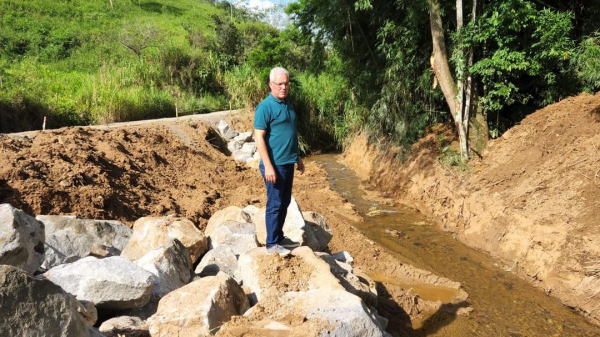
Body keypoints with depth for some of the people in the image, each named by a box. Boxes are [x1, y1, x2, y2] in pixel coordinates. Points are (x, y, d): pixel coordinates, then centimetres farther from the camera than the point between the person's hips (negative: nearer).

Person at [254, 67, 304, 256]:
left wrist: (298, 158, 21)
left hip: (288, 163, 8)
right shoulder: (265, 106, -13)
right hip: (275, 165, -8)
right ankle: (272, 244, 11)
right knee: (275, 204, 0)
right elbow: (259, 137, -17)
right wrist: (268, 166, -22)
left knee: (285, 203, 16)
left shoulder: (288, 104, 12)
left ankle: (279, 237, 29)